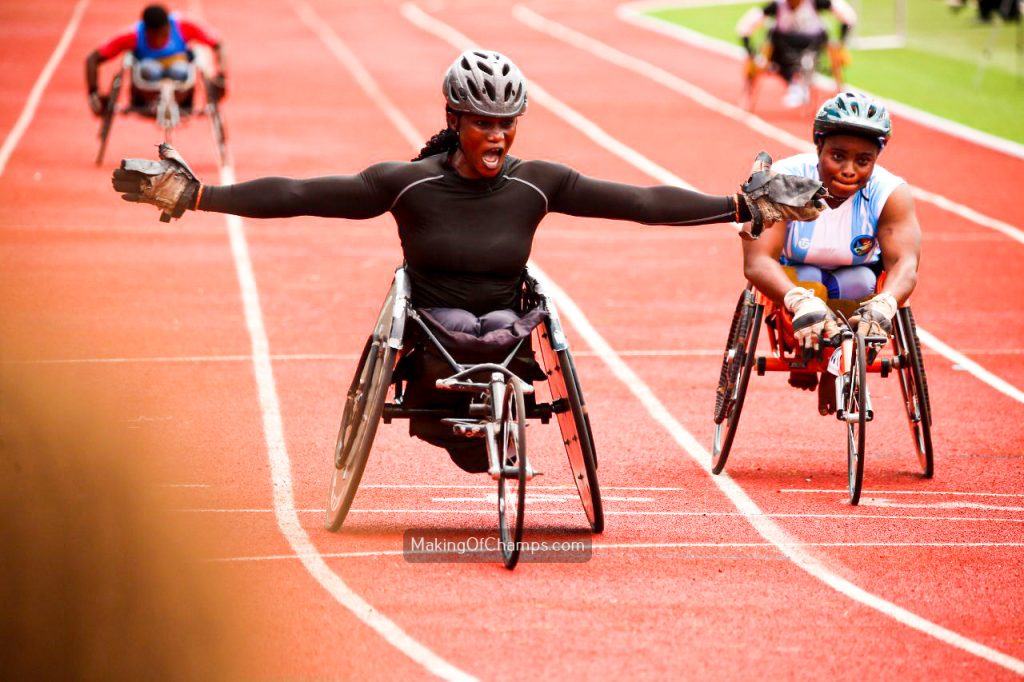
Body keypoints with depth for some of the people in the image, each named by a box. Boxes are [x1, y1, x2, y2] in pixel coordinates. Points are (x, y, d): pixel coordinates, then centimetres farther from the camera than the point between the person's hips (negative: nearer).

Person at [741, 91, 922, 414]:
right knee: (806, 280, -34)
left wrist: (882, 306, -60)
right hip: (791, 278, -2)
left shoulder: (890, 193, -23)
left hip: (856, 283, 2)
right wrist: (801, 302, -60)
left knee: (864, 282, -32)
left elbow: (905, 264, -37)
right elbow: (757, 262, -40)